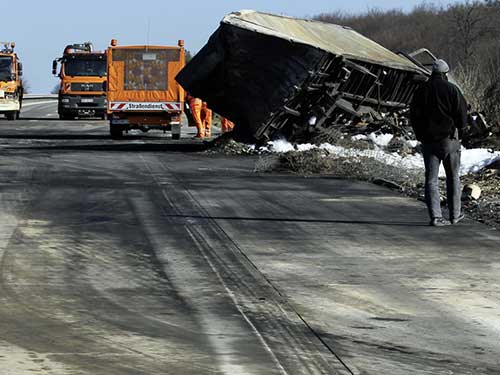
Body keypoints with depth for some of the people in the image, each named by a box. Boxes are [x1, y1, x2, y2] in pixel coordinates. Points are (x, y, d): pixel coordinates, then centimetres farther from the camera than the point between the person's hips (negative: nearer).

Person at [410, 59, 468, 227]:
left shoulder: (421, 91, 4)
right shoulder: (451, 89, -6)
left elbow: (413, 116, 6)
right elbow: (462, 113, -8)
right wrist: (460, 131, 9)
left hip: (428, 140, 2)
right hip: (449, 139, -2)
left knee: (431, 179, 2)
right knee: (453, 177, 11)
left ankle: (435, 216, -7)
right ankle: (455, 214, 16)